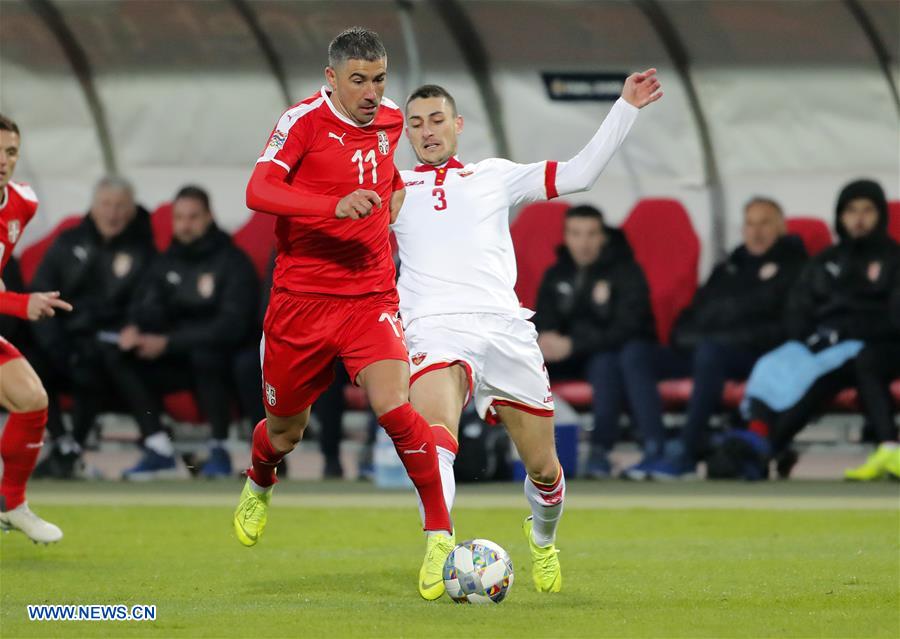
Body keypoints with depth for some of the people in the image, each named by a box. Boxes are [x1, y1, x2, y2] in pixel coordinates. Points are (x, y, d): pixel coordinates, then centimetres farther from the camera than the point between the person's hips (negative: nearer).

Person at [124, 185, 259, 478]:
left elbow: (231, 326, -18)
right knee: (126, 355, -21)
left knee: (203, 354, -39)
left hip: (221, 360, -5)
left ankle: (219, 449, -26)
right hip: (177, 363, 5)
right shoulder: (167, 262, 10)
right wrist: (135, 329, -24)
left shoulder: (233, 262, -7)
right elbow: (145, 308, 3)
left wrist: (168, 342, -27)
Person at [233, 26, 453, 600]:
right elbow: (258, 191, -27)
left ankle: (441, 536, -14)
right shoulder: (304, 121, -11)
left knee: (394, 407, -22)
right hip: (301, 299, -2)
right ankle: (259, 486, 51)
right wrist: (335, 205, -38)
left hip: (371, 298, 2)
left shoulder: (391, 120, 6)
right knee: (286, 431, 14)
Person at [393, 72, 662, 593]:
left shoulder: (495, 175, 21)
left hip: (505, 328, 2)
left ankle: (543, 542, 36)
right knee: (435, 437, -32)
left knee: (544, 468, 5)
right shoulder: (392, 188, 20)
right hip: (435, 329, -2)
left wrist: (627, 108, 14)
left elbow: (579, 173, 18)